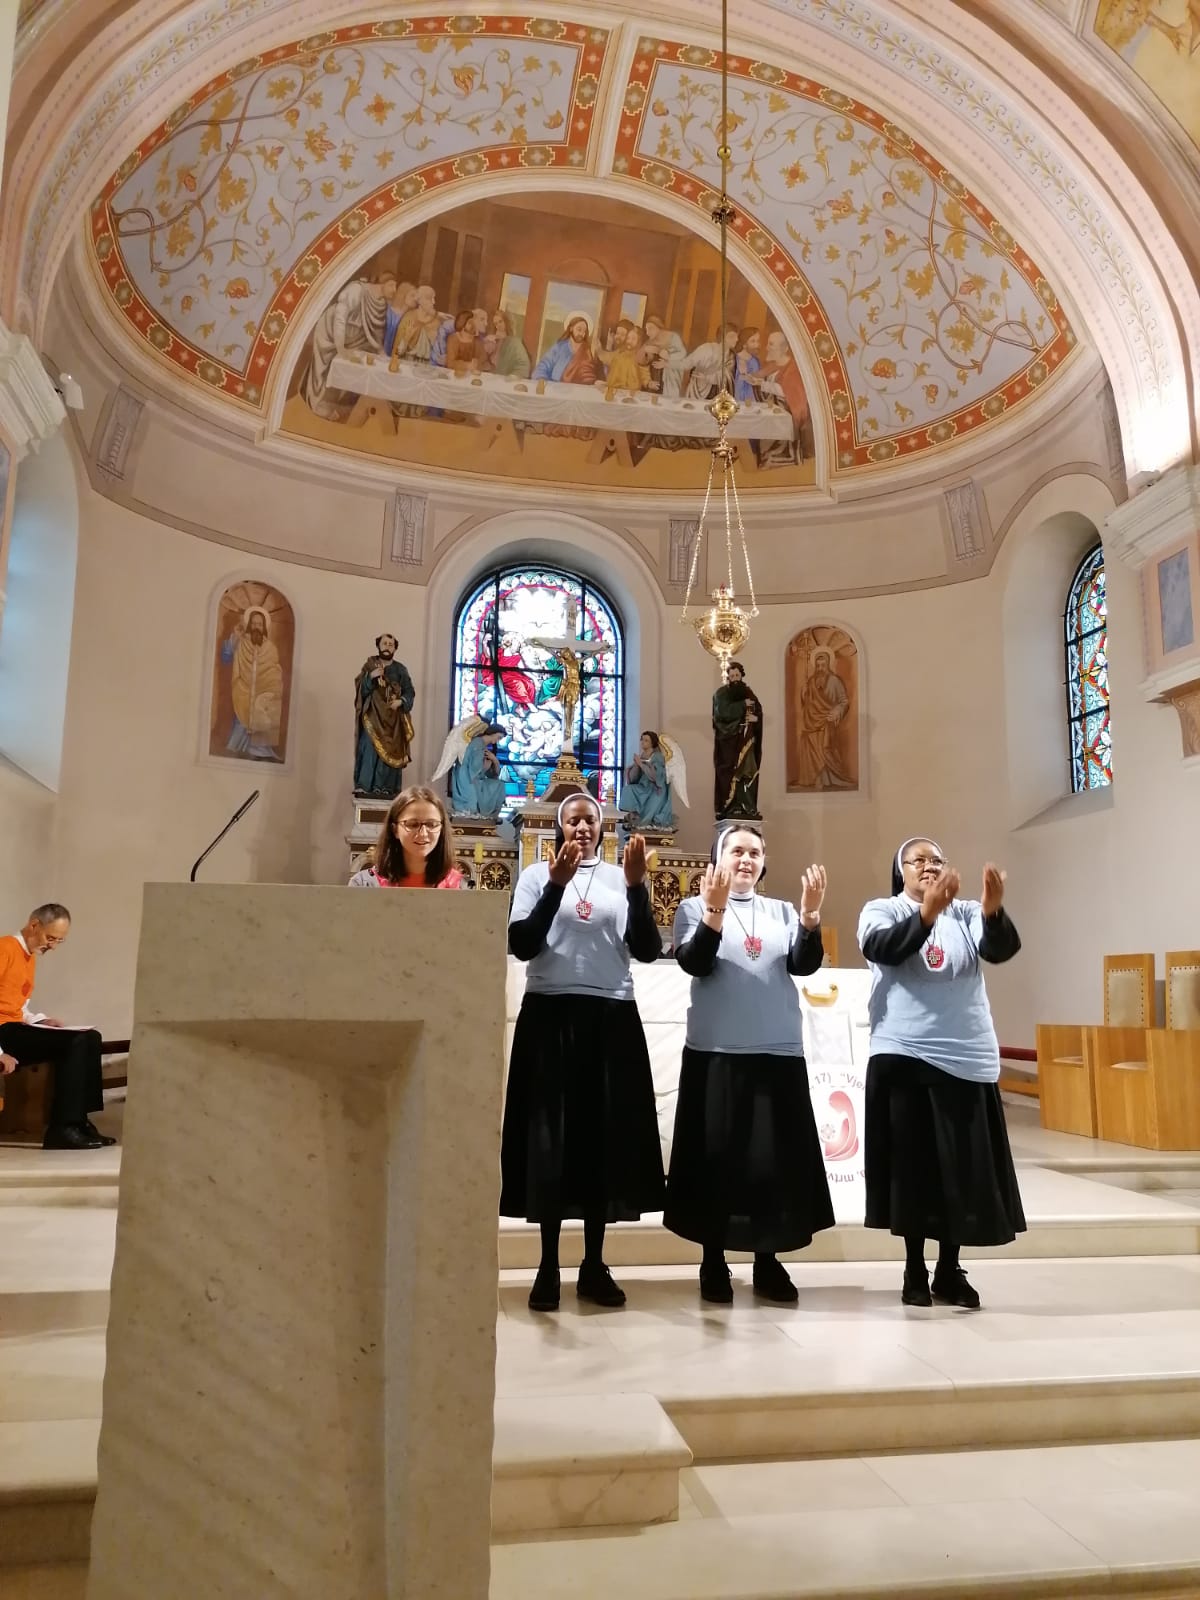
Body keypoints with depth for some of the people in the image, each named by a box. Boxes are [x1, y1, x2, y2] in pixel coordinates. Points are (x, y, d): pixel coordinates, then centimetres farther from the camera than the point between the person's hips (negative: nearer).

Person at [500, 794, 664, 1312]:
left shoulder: (620, 878, 7)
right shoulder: (537, 875, 4)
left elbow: (647, 950, 0)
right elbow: (521, 945, -8)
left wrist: (636, 886, -12)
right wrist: (557, 884, -16)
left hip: (611, 1017, 2)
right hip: (551, 1015, -2)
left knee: (605, 1135, 6)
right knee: (549, 1136, 2)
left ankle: (594, 1265, 18)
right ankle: (548, 1267, 13)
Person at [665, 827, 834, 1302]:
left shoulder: (783, 911, 12)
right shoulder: (696, 907, 4)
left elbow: (805, 964, -2)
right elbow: (694, 963, -11)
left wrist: (811, 914, -17)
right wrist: (715, 909, -24)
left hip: (780, 1050, 3)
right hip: (716, 1050, -3)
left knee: (778, 1156, 6)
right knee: (717, 1154, 2)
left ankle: (768, 1261, 19)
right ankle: (713, 1261, 15)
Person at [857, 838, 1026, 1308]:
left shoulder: (967, 913, 6)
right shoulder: (881, 910, 1)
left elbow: (1003, 949, -12)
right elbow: (882, 949, -20)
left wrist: (993, 910, -32)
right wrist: (928, 912, -36)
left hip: (967, 1056, 2)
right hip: (903, 1055, -2)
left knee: (964, 1167, 5)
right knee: (911, 1165, 4)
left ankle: (950, 1271, 20)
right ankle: (914, 1272, 17)